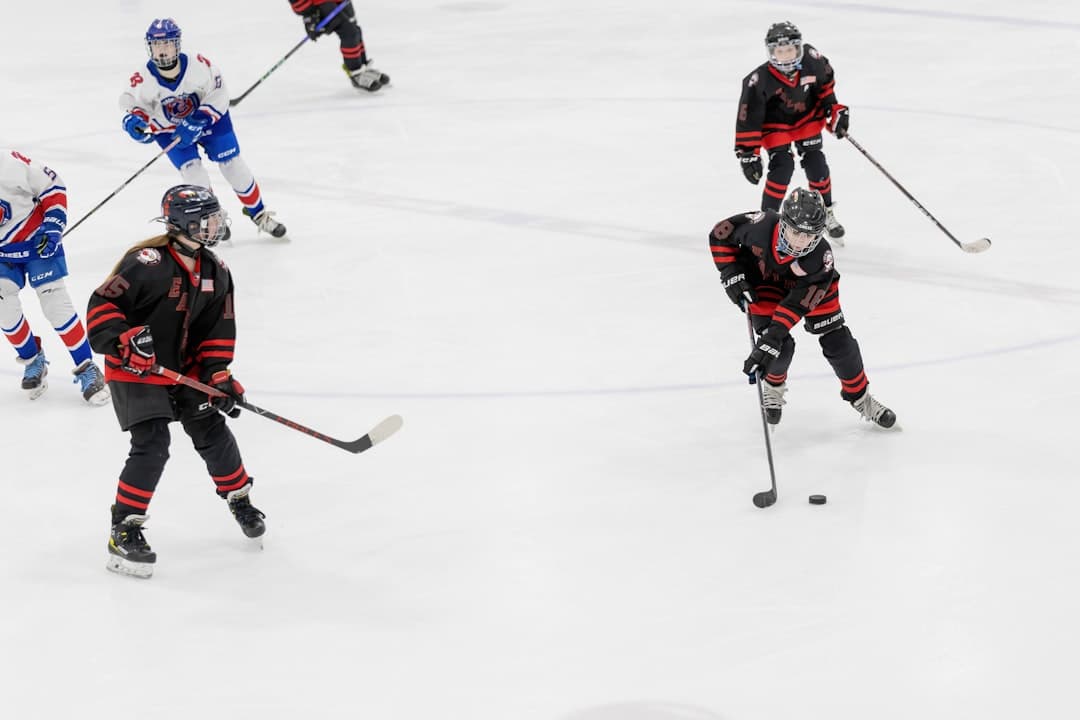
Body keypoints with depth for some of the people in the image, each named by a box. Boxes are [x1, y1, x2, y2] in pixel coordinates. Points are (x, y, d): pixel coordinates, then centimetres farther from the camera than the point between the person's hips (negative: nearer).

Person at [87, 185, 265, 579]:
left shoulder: (216, 273, -1)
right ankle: (124, 532, -7)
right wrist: (124, 340, -34)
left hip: (183, 370, 7)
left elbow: (218, 329, 6)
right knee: (152, 447, -16)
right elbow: (102, 304, -23)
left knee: (214, 434, 10)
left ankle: (240, 499, 35)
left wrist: (217, 374, -4)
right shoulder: (147, 263, -25)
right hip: (134, 370, -7)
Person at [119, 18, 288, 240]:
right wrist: (134, 120, -35)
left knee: (234, 166, 2)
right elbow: (132, 102, -12)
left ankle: (258, 213, 23)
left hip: (207, 118, 0)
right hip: (169, 128, 0)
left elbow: (218, 94, -21)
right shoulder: (143, 79, -28)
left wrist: (200, 120, -31)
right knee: (192, 171, -15)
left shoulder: (199, 66, -31)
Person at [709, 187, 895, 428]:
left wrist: (772, 337, -42)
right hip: (764, 281, 0)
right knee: (782, 346, -12)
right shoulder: (761, 226, -39)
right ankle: (773, 386, 23)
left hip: (808, 283, 0)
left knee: (837, 341, 0)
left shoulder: (820, 256, -38)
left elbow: (798, 303, -37)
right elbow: (720, 234, -20)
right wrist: (732, 274, -24)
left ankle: (859, 397, 24)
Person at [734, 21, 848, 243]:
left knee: (816, 164, -1)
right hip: (775, 124, -3)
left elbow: (825, 80, -1)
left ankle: (825, 213, 22)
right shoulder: (759, 81, -34)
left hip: (807, 117, 3)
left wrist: (834, 108, 1)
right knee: (782, 166, -19)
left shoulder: (812, 60, -25)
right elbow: (748, 118, -27)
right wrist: (748, 153, -26)